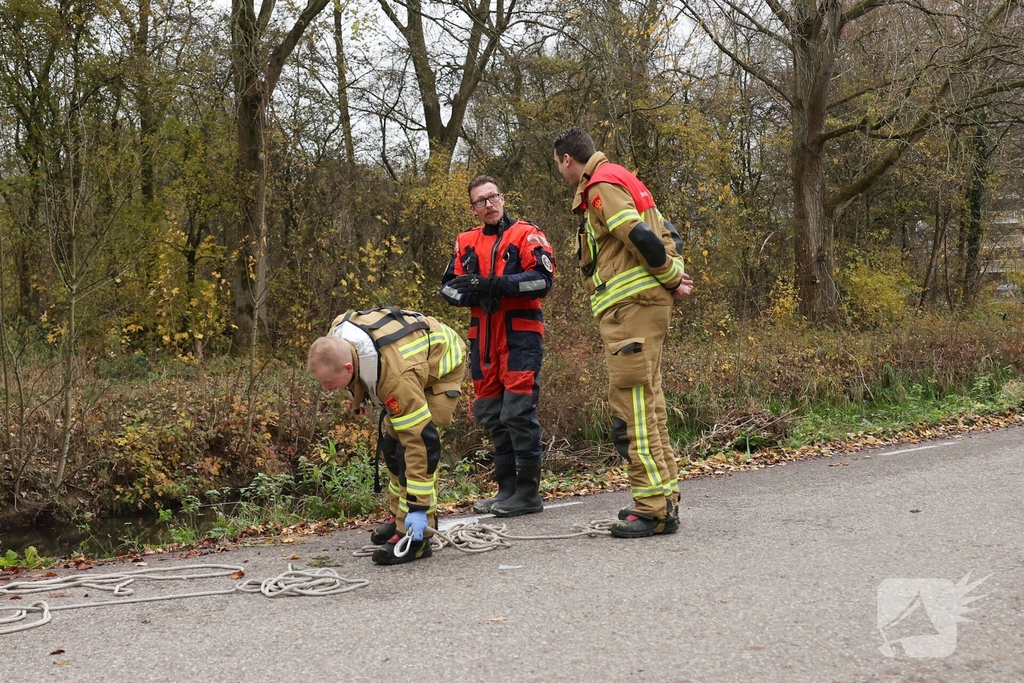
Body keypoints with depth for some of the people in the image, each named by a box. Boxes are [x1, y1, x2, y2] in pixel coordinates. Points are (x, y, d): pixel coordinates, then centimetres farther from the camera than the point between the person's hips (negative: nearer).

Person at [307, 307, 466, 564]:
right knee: (390, 442, 6)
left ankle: (414, 536, -15)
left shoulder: (397, 376, -44)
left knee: (412, 444, -20)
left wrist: (418, 507, -37)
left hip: (442, 362, -8)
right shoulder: (337, 335, -25)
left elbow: (421, 440, -40)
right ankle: (399, 516, 21)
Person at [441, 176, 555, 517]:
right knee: (490, 415, 10)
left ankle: (528, 492, 0)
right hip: (483, 340, 6)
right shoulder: (466, 242, 14)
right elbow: (449, 286, 9)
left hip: (521, 337, -6)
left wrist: (497, 284, -20)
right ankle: (507, 489, 20)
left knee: (518, 412, -8)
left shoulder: (526, 235, -2)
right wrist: (474, 292, -12)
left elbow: (542, 278, -14)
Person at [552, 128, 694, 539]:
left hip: (631, 306, -11)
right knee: (646, 404, 14)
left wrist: (671, 278, -8)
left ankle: (655, 507, -10)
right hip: (640, 306, 11)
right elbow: (666, 232, 20)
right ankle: (664, 497, 21)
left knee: (632, 406, -11)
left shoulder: (601, 186, -10)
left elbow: (642, 237, -21)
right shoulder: (617, 182, 22)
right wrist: (674, 275, 5)